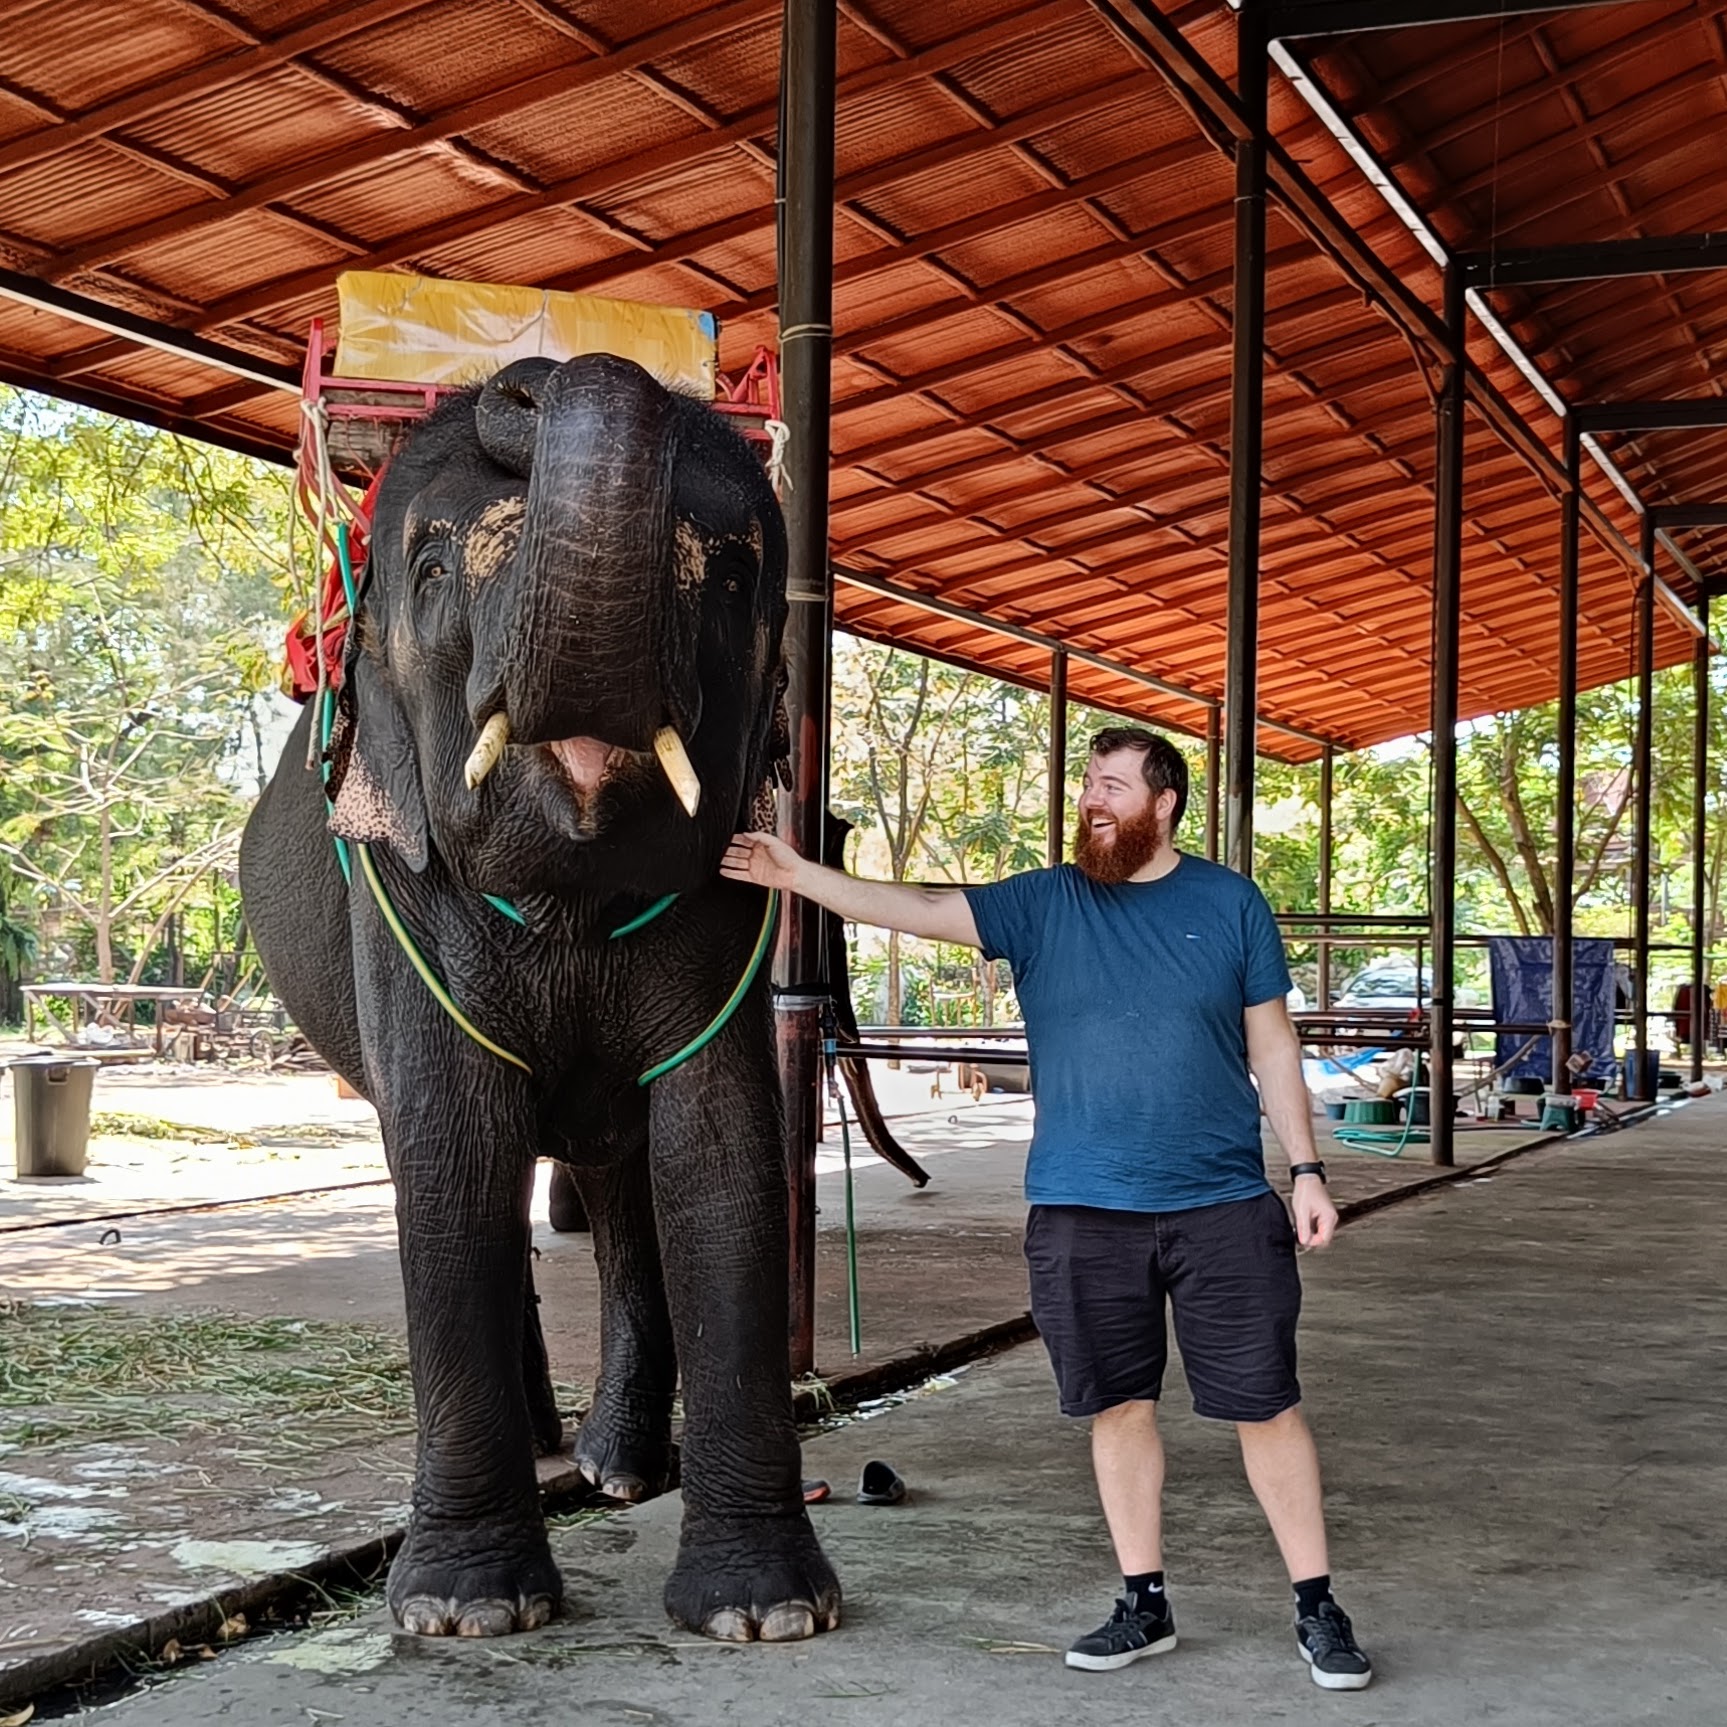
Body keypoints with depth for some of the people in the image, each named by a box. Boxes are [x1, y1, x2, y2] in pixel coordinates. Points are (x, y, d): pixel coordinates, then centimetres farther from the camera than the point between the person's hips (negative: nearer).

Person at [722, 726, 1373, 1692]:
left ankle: (1317, 1608, 13)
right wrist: (797, 875, -17)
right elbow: (920, 909, -7)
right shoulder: (1044, 904, 4)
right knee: (1119, 1405, 9)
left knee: (1267, 1404, 1)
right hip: (1082, 1212, 2)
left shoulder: (1229, 904, 2)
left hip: (1223, 1207, -1)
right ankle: (1145, 1606, 22)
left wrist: (1307, 1169, 1)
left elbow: (1271, 1045, 5)